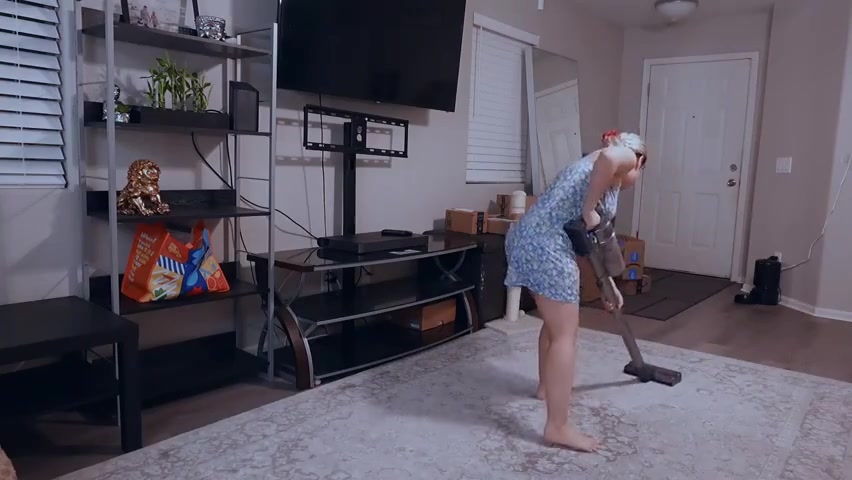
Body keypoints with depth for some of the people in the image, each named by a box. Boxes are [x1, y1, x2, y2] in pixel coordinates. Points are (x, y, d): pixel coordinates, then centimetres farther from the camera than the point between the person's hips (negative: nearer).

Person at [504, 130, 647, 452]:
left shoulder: (591, 166, 32)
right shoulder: (625, 158, 6)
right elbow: (609, 155, -24)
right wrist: (589, 210, -14)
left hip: (525, 238, 10)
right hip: (545, 246, -10)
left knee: (555, 322, 26)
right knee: (565, 333, -3)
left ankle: (547, 386, 44)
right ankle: (558, 427, 2)